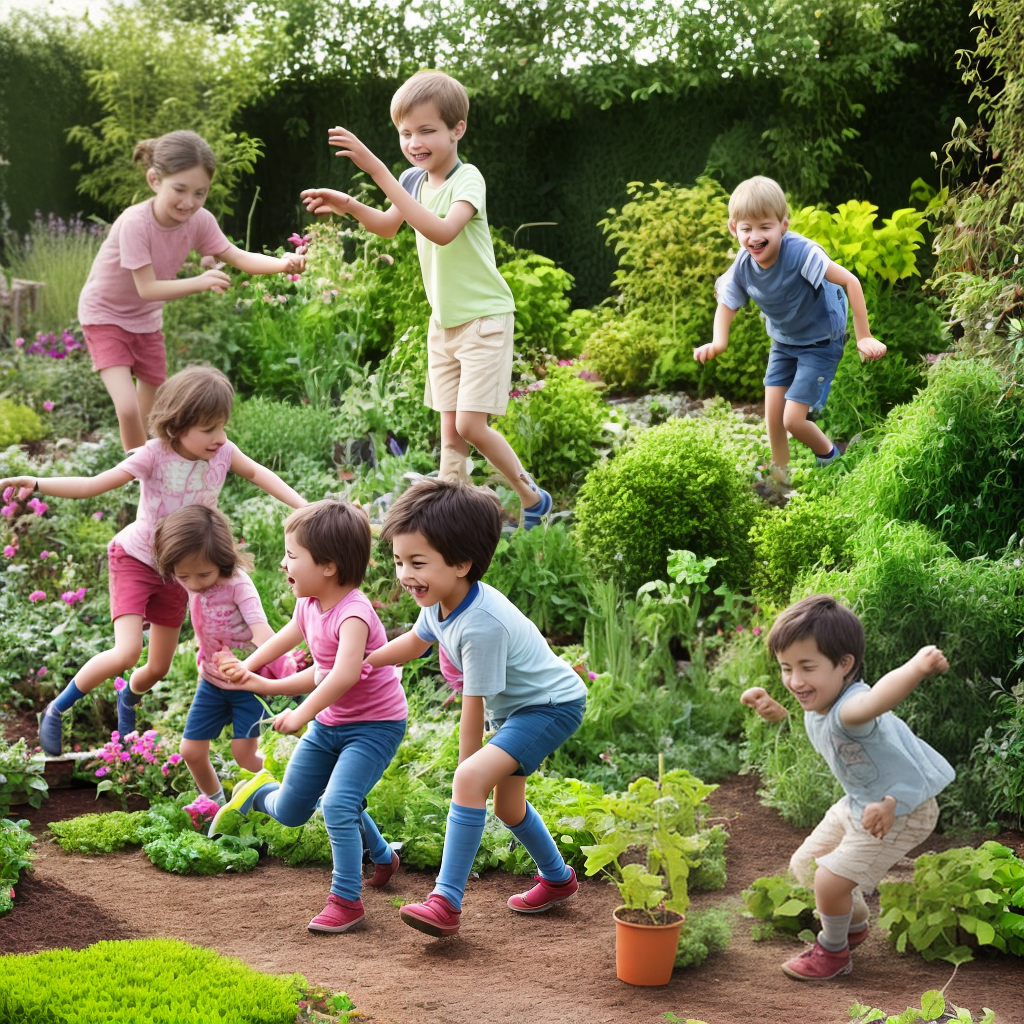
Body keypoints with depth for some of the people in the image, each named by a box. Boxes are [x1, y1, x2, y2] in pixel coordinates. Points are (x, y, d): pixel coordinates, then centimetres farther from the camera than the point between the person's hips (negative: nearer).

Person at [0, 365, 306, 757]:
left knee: (159, 668, 15)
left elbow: (258, 473, 5)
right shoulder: (155, 456, -25)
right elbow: (93, 485, -26)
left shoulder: (222, 452, -14)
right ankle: (57, 710, -1)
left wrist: (303, 507, -2)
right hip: (135, 560, -5)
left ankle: (127, 697, 52)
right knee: (126, 653, -24)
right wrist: (36, 483, -39)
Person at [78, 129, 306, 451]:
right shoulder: (135, 222, -33)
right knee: (128, 409, -21)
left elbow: (237, 257, -13)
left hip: (146, 320, 6)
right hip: (105, 315, -6)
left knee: (151, 417, 12)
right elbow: (147, 288, -33)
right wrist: (200, 282, -45)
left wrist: (282, 264, -33)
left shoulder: (199, 220, -16)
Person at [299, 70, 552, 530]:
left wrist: (378, 170, -43)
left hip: (484, 318, -7)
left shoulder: (467, 179, -20)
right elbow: (388, 225, 19)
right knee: (450, 432, 6)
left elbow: (442, 231, -39)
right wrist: (348, 205, -3)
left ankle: (531, 496, 9)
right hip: (442, 321, 7)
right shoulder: (414, 179, 2)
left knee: (471, 425, -11)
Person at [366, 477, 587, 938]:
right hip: (516, 706, 10)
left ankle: (446, 902, -27)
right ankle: (557, 879, 50)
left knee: (471, 779, -28)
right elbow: (414, 642, 15)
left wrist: (469, 768, -15)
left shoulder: (481, 625, -35)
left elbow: (474, 708, -26)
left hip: (552, 705, -10)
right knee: (507, 802, 25)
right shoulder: (439, 599, -8)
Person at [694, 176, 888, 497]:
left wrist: (864, 337, -29)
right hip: (783, 343, 5)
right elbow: (727, 305, -1)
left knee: (793, 420, -9)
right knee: (773, 416, 6)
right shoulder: (743, 267, -17)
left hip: (820, 342, -5)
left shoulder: (801, 253, -35)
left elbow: (850, 282, -32)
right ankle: (780, 477, 31)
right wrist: (718, 343, -23)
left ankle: (829, 456, 23)